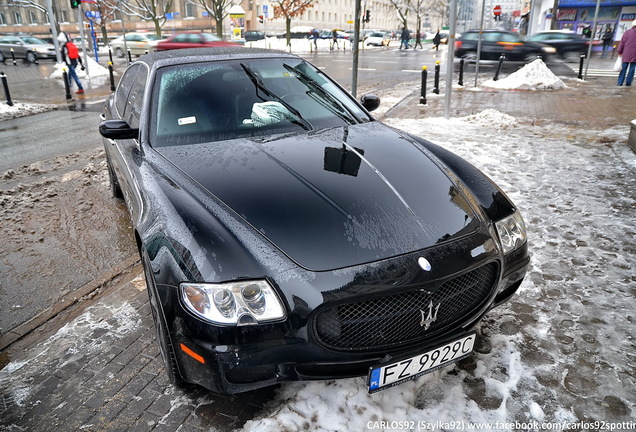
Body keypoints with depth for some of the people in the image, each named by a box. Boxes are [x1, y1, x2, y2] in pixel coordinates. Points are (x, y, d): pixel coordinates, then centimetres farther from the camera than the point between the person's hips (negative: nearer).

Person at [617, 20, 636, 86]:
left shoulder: (627, 32, -2)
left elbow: (622, 43, 0)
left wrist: (620, 52, 10)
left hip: (626, 54, 0)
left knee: (624, 68, 5)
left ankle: (620, 82, 3)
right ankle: (628, 82, 4)